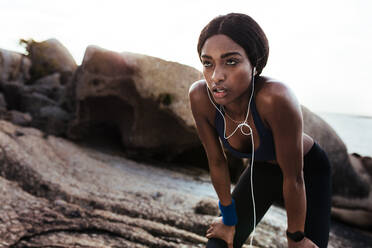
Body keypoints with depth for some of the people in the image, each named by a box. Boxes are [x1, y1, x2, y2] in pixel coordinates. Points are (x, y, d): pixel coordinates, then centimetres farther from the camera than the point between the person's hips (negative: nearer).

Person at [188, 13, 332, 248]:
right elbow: (217, 162, -14)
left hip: (308, 171, -3)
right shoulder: (200, 97, -28)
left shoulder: (276, 98, -41)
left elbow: (294, 178, -28)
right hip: (262, 171, 3)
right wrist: (229, 220, -1)